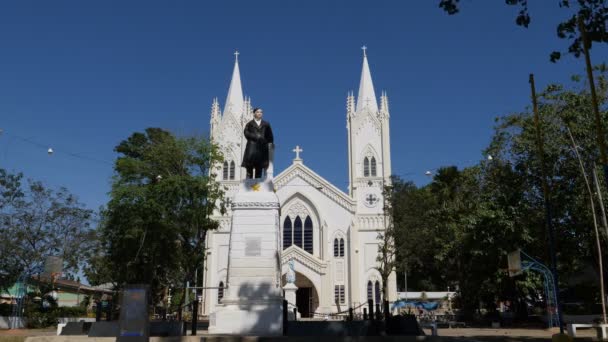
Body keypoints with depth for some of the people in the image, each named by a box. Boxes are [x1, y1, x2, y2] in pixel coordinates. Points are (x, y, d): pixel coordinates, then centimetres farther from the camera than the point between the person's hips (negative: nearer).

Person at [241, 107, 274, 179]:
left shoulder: (266, 124, 22)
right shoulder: (249, 124, 15)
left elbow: (270, 136, 17)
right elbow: (246, 133, -1)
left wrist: (270, 143, 3)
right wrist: (256, 137, -11)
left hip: (262, 147, 2)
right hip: (252, 146, -2)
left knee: (259, 167, -3)